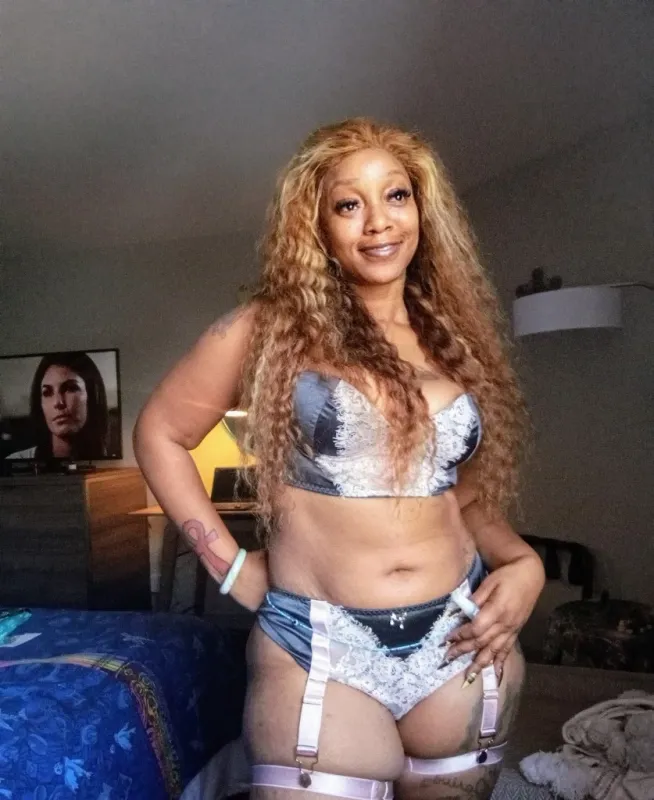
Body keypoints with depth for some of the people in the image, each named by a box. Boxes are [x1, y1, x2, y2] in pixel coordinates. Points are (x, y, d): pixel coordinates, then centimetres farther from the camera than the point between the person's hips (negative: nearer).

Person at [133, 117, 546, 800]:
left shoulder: (454, 338, 6)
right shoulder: (270, 329, -6)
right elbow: (159, 434, 3)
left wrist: (522, 563, -3)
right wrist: (229, 565, -3)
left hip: (462, 645, 5)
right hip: (319, 653, -4)